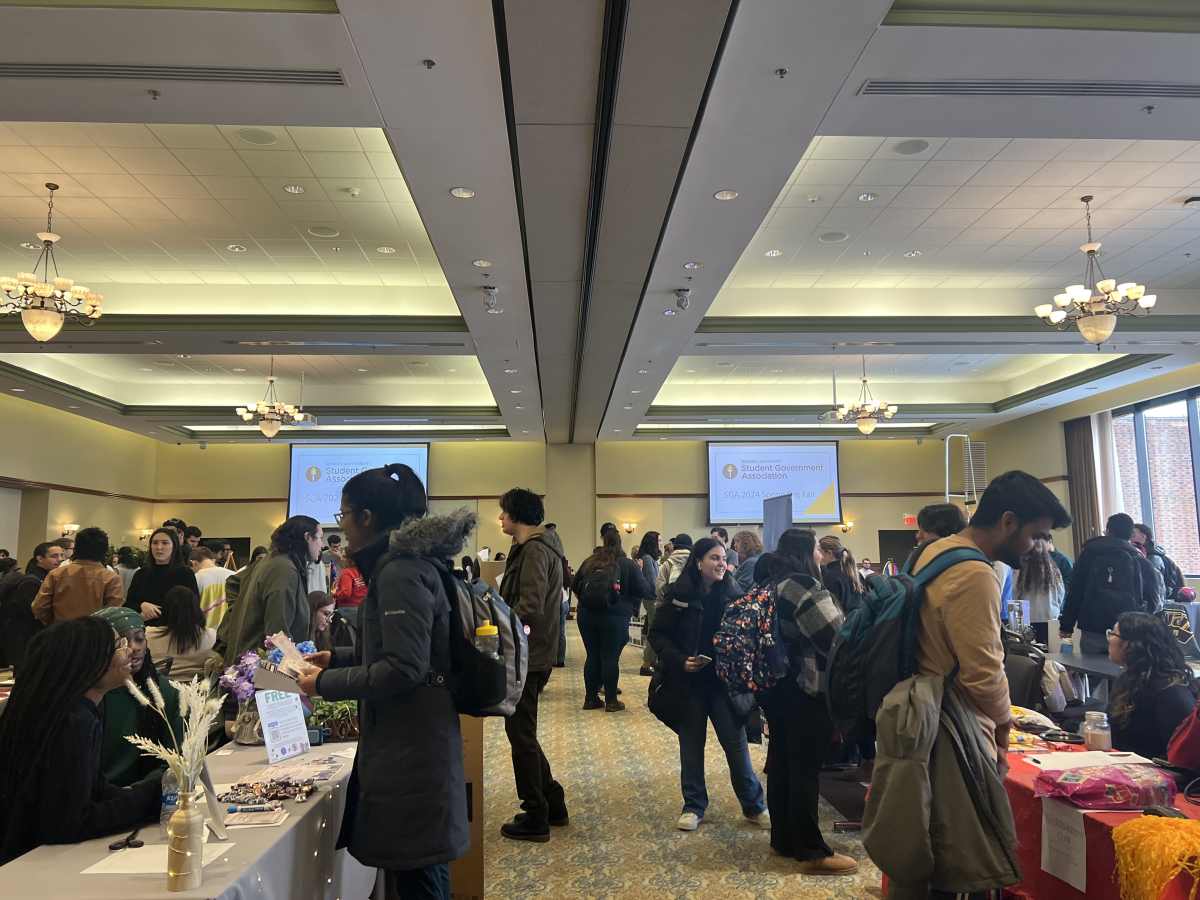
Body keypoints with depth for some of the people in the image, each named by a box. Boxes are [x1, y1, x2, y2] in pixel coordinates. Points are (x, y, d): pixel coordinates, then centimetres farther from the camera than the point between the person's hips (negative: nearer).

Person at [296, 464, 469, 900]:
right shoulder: (402, 563, 11)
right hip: (409, 738, 10)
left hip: (410, 747, -10)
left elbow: (404, 667, -23)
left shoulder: (400, 573, -19)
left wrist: (326, 683, -14)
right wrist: (338, 657, 17)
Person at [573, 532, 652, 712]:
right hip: (615, 616, -4)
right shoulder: (629, 564, -1)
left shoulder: (589, 561, 10)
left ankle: (591, 698, 17)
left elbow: (574, 586, 14)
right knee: (610, 657, 1)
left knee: (592, 655, 11)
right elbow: (643, 591, -3)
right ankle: (611, 701, 7)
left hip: (587, 614, 4)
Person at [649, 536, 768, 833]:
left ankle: (754, 805, 21)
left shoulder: (733, 593, -1)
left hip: (724, 680, 1)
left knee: (736, 742, 4)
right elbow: (658, 634, -5)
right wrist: (680, 660, -17)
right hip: (690, 680, -1)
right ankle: (693, 806, 25)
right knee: (691, 744, 10)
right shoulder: (679, 594, -9)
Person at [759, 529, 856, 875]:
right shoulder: (805, 588, -20)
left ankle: (782, 837, 28)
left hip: (777, 688, 9)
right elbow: (836, 639, -21)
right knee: (806, 770, -1)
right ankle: (812, 853, 9)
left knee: (782, 763, 16)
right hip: (806, 691, -9)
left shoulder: (775, 584, 11)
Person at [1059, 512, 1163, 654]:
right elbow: (1154, 600, 6)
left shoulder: (1089, 556, 5)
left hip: (1092, 632, -1)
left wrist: (1066, 625, 4)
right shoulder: (1143, 563, 7)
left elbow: (1075, 592, 2)